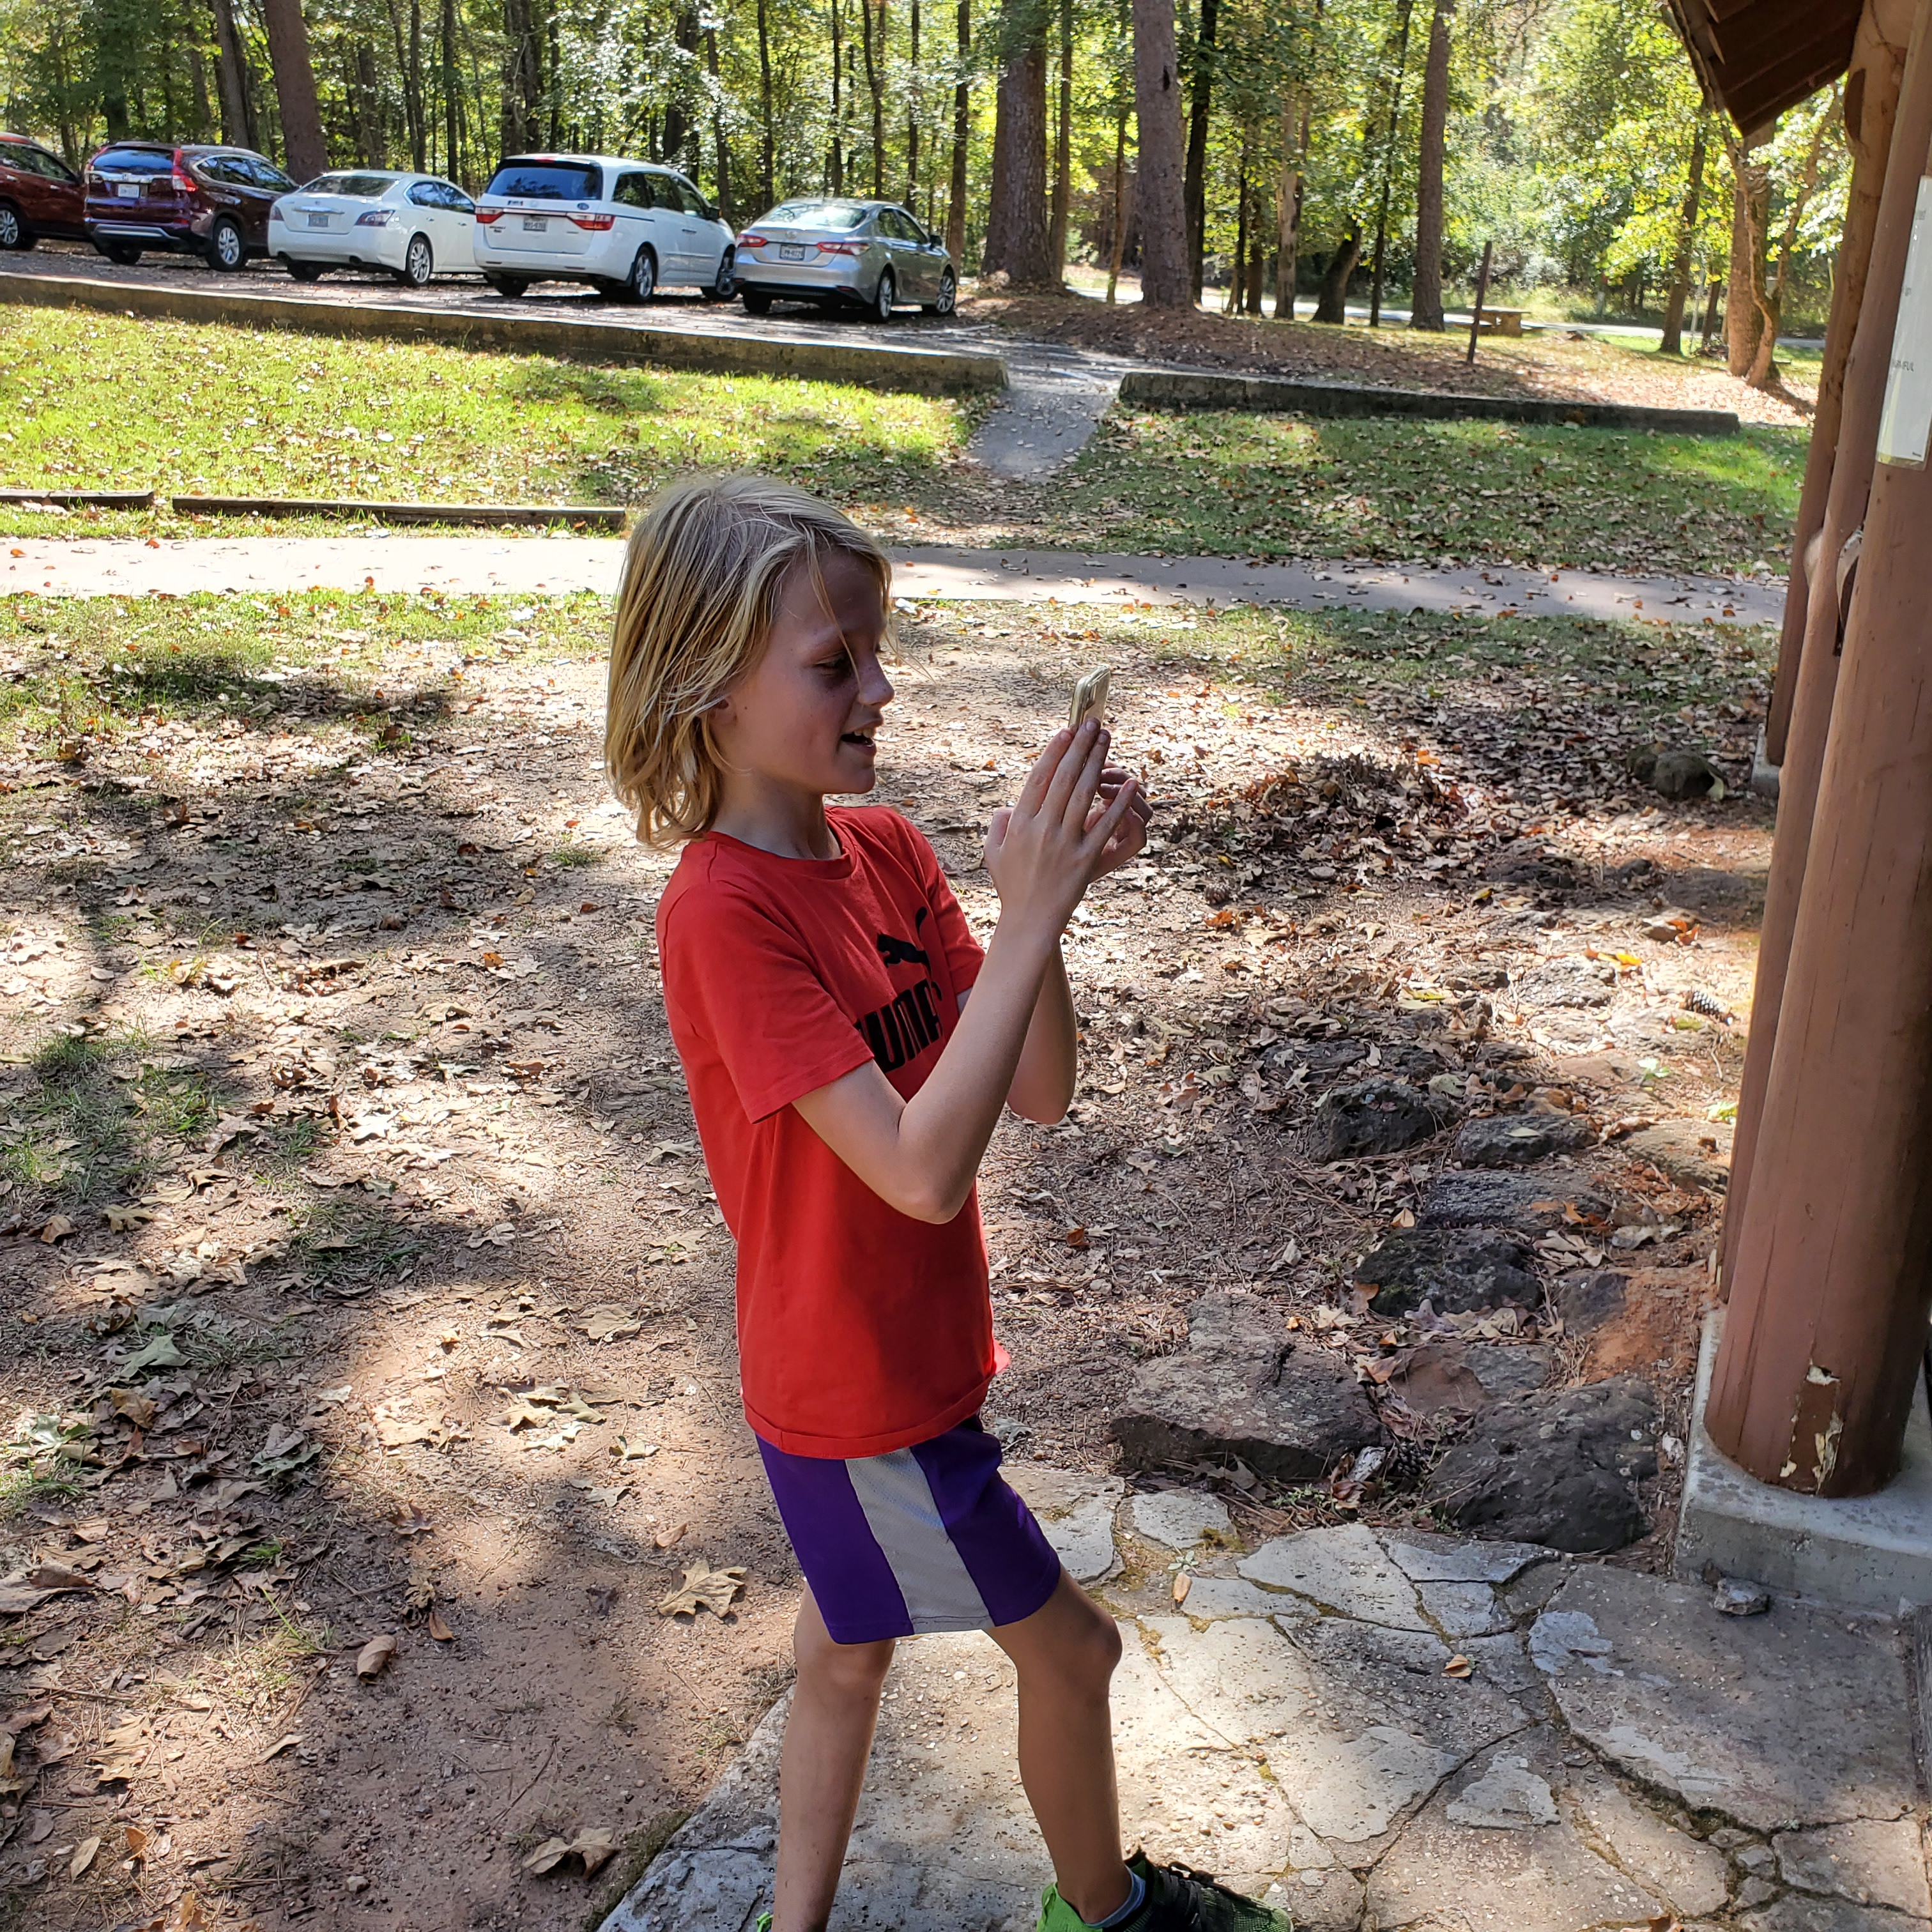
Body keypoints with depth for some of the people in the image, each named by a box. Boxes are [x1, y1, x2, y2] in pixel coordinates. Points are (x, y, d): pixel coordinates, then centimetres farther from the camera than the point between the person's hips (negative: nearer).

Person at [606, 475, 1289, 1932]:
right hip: (866, 1398, -7)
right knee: (1072, 1647, 13)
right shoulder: (724, 913, -26)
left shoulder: (885, 849, -4)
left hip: (896, 1359, 7)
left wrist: (1049, 888, -21)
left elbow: (1040, 1092, -6)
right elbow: (921, 1169, -32)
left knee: (850, 1648, 23)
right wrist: (1026, 917, -33)